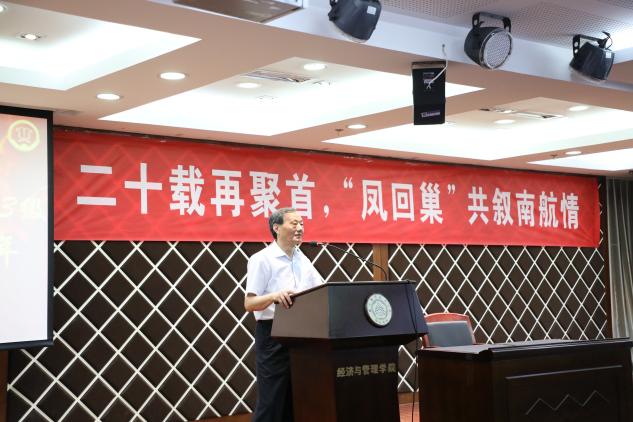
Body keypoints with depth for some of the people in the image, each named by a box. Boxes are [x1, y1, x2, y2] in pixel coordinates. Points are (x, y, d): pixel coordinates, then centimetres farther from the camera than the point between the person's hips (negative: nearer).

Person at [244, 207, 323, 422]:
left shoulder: (303, 260, 14)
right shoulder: (262, 259, -6)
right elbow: (249, 304, -12)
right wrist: (274, 296, -31)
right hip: (274, 336, -7)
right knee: (271, 402, -5)